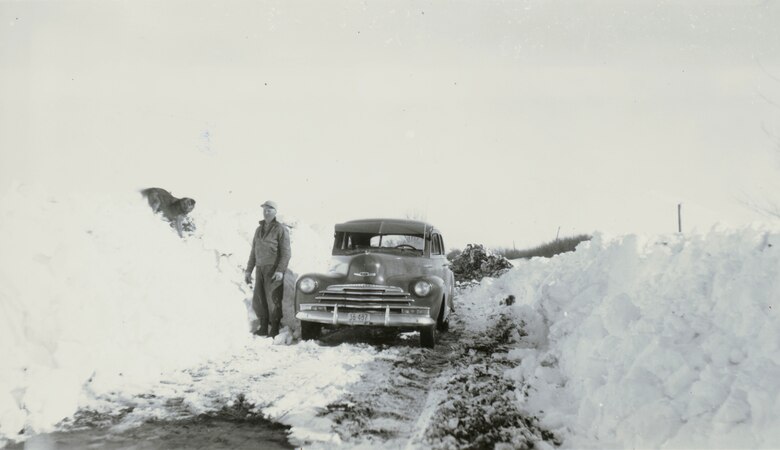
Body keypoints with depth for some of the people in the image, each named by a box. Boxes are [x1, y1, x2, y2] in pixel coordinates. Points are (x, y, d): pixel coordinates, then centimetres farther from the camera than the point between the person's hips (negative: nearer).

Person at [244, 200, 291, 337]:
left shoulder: (281, 229, -3)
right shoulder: (259, 230, 17)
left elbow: (285, 252, -9)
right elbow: (253, 252, 21)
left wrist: (280, 270, -20)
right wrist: (248, 270, 15)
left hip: (274, 270, -6)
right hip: (260, 269, 6)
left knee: (274, 300, -6)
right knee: (258, 300, 6)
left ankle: (275, 330, -1)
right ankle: (263, 328, 16)